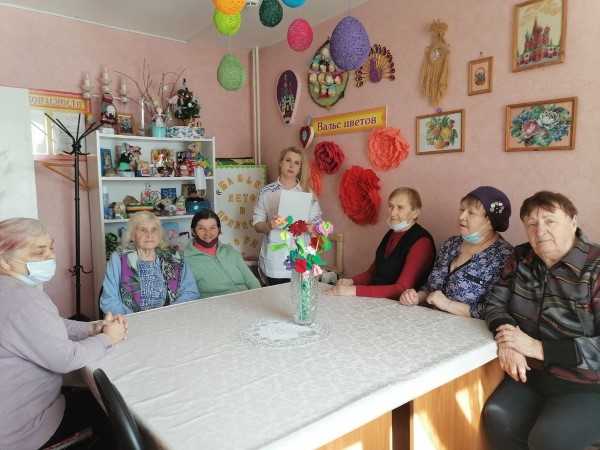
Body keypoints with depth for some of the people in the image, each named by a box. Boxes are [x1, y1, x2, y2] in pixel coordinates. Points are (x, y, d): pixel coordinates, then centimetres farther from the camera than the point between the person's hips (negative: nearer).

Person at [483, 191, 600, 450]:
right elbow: (496, 303, 5)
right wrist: (506, 338, -16)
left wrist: (538, 348, -23)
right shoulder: (521, 258, 4)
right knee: (497, 416, -22)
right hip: (533, 375, 4)